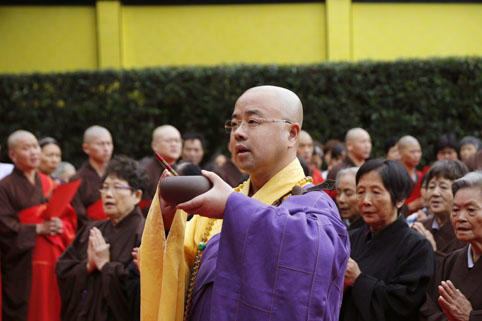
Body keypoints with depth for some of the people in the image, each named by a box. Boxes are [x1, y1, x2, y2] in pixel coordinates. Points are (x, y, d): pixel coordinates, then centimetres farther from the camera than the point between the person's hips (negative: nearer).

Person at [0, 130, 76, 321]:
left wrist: (60, 226, -9)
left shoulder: (49, 184, 15)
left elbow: (70, 218, 13)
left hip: (53, 261, 5)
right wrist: (38, 229, -15)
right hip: (22, 265, -5)